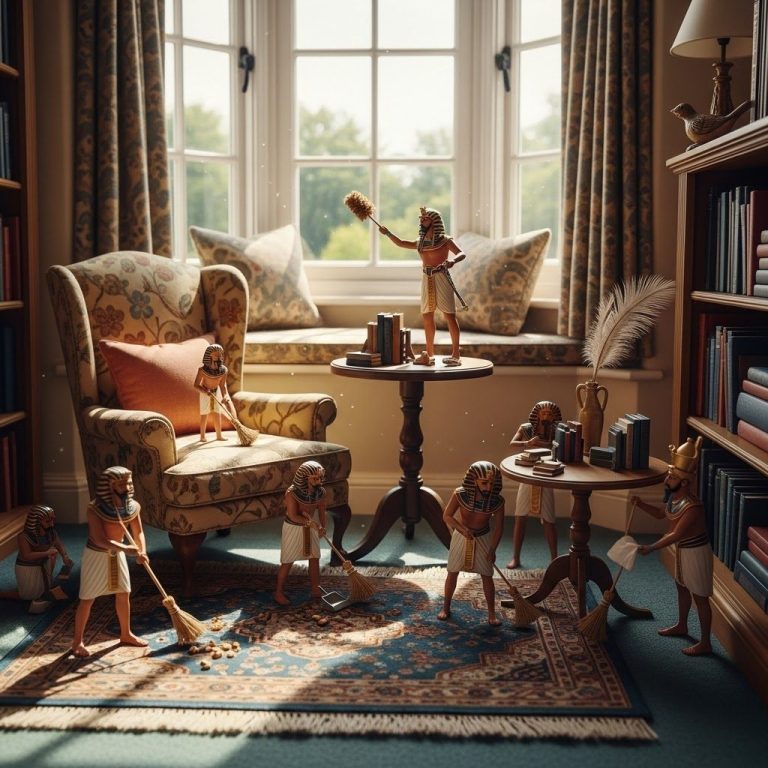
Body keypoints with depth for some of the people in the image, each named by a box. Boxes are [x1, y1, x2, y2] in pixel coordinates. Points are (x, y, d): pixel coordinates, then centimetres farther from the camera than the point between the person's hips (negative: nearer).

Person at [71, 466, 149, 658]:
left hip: (117, 554, 6)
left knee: (124, 594, 14)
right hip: (96, 555, -6)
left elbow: (138, 533, -4)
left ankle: (126, 634, 32)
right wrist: (126, 548, -39)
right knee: (87, 599, 1)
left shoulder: (132, 506, -10)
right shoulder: (95, 508, -28)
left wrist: (142, 552, -22)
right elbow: (99, 539, -31)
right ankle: (78, 641, 15)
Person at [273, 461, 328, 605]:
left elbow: (321, 511, -2)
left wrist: (322, 527, -13)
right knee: (287, 561, 4)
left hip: (310, 528, 5)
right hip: (293, 528, -5)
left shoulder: (321, 492, -13)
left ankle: (316, 589, 25)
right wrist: (311, 522, -23)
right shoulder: (292, 493, -28)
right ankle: (279, 592, 18)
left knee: (314, 558, 10)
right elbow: (293, 516, -25)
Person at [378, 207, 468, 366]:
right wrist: (387, 233, 16)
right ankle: (429, 355, 14)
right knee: (427, 316, 7)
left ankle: (455, 355, -7)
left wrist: (453, 260, -32)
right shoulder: (420, 242, 16)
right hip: (427, 279, 6)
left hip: (441, 277, -6)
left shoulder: (445, 241, -2)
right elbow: (401, 243, 25)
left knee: (449, 315, -7)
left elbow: (462, 253, -12)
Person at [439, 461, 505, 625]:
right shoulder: (460, 494, -25)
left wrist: (493, 549, -14)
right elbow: (447, 516, -19)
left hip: (483, 539, 0)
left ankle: (492, 613, 16)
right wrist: (463, 529, -32)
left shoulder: (497, 501, -21)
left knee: (487, 576, 3)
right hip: (461, 537, 0)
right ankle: (446, 607, 28)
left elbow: (499, 527, -11)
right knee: (452, 573, 11)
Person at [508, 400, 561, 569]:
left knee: (548, 521, 2)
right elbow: (513, 444, -18)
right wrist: (527, 443, -36)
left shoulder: (555, 433, -4)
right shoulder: (526, 428, -5)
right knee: (520, 519, 2)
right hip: (527, 479, 0)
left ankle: (554, 559, 16)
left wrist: (542, 444, -30)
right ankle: (515, 558, 13)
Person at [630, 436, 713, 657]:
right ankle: (681, 626, 45)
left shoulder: (692, 506, -31)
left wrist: (651, 548, -25)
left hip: (696, 552, -10)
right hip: (683, 550, 10)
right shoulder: (673, 496, -3)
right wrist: (640, 504, -1)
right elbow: (661, 514, 15)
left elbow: (675, 535, -29)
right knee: (682, 587, 25)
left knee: (700, 597, 2)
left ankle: (705, 643, 13)